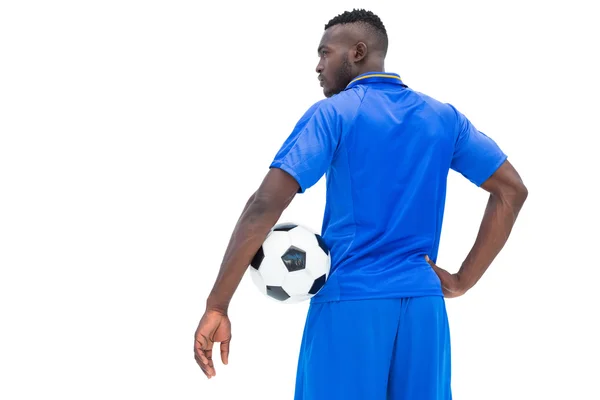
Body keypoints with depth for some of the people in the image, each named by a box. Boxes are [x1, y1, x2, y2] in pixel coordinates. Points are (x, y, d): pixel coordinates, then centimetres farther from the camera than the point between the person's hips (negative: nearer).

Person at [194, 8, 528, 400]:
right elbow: (512, 190, 10)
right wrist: (464, 280, 8)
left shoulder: (333, 113, -4)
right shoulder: (444, 117, 11)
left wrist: (216, 307, -13)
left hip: (350, 303, -4)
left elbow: (266, 204, -14)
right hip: (424, 304, 5)